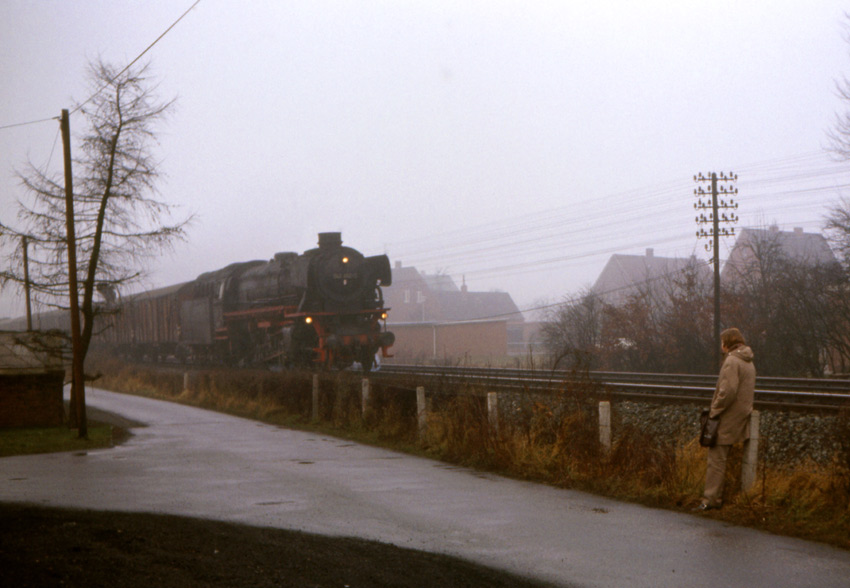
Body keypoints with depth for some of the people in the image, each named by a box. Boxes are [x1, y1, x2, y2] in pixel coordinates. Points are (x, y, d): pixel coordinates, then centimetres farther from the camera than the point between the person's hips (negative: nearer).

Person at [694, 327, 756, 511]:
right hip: (741, 418, 9)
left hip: (727, 419, -9)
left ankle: (710, 499, -8)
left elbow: (728, 391, -22)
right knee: (721, 458, 12)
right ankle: (716, 496, 13)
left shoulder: (732, 361, -14)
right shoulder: (748, 362, 16)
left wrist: (714, 411, -12)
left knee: (716, 459, -7)